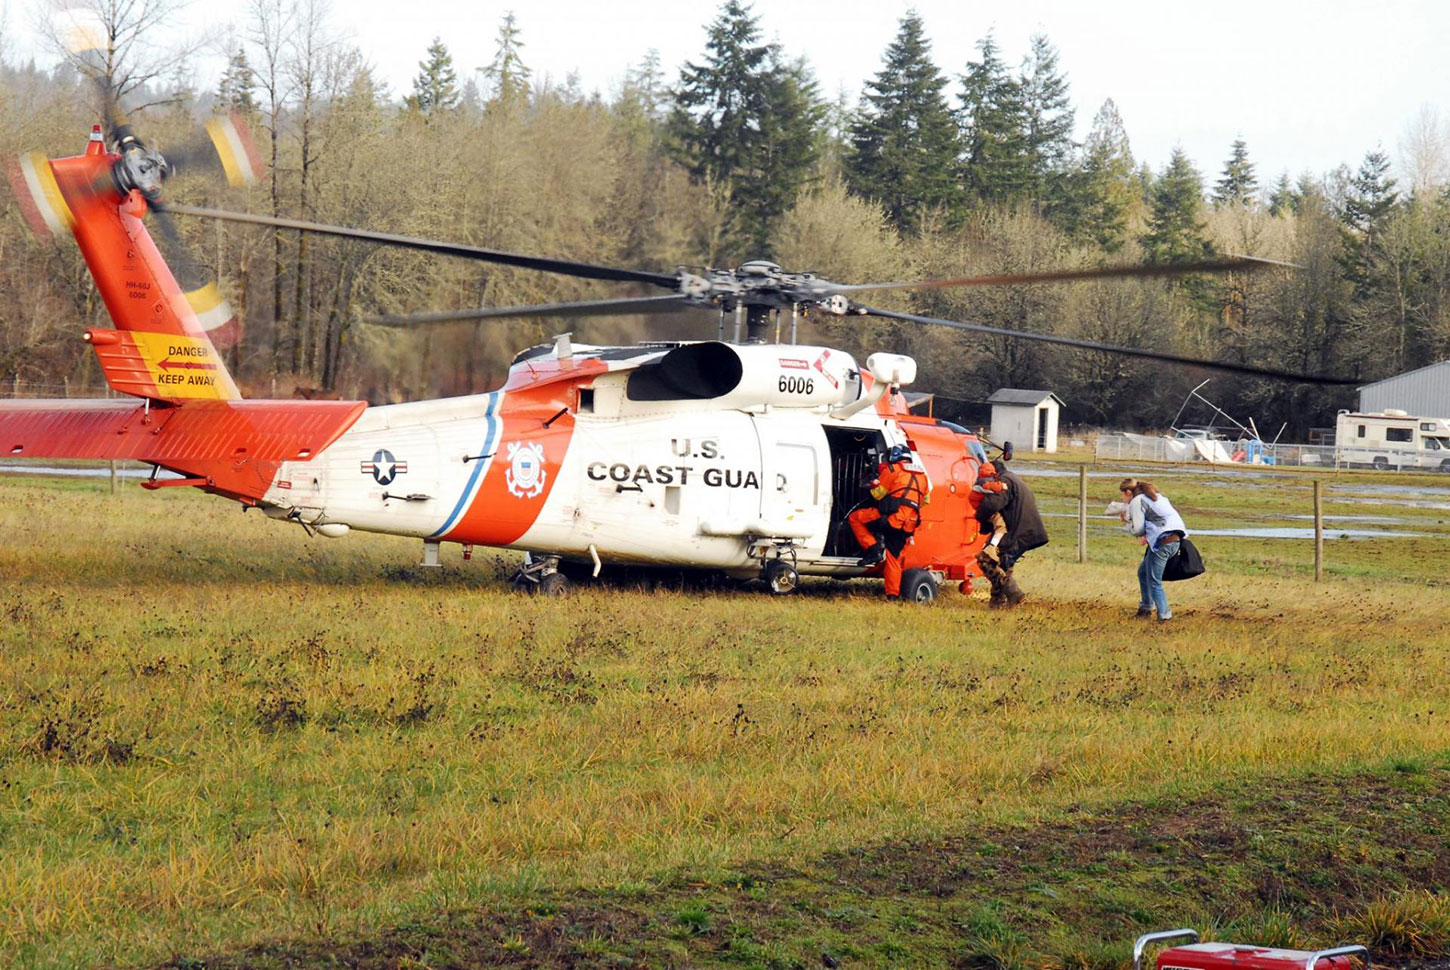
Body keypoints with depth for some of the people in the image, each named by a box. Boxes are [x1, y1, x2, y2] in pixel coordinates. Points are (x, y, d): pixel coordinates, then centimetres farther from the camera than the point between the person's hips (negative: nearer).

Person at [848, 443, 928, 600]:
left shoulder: (892, 470, 3)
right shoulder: (921, 475, 24)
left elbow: (878, 494, 5)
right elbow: (924, 500, 31)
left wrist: (876, 480, 23)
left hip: (892, 517, -7)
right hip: (909, 524, 7)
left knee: (855, 518, 4)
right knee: (893, 557, 14)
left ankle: (873, 549, -7)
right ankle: (893, 593, 9)